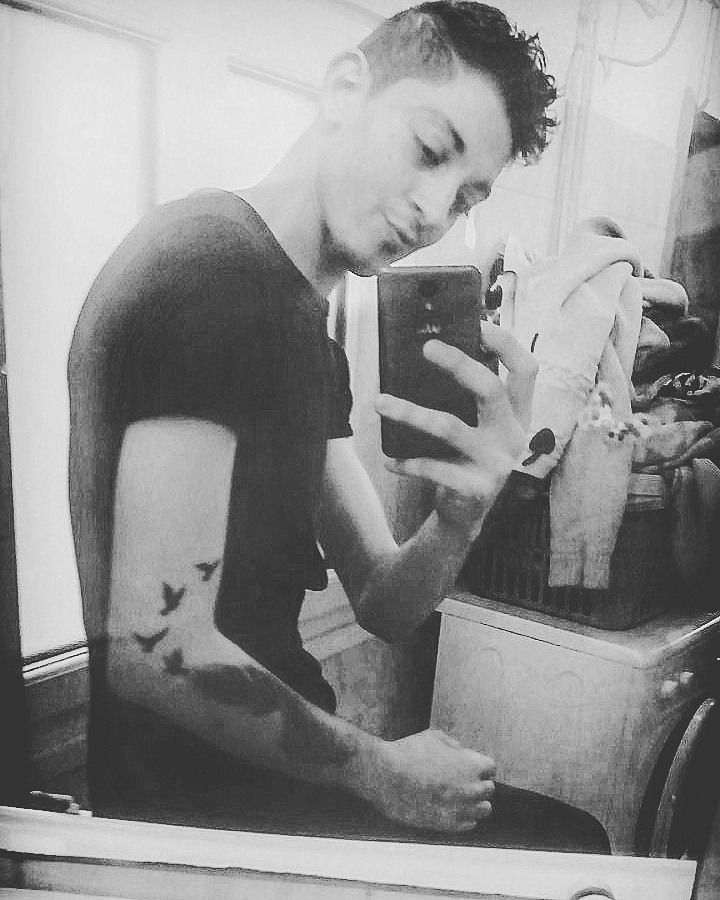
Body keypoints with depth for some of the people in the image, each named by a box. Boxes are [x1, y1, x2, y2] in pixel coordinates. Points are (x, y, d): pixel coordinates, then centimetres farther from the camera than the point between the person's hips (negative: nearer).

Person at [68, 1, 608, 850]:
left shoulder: (311, 334, 8)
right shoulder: (216, 263, -19)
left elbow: (382, 606, 3)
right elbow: (151, 645, -24)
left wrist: (459, 518, -17)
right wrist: (375, 770, -13)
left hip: (262, 753, 8)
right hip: (197, 799, -7)